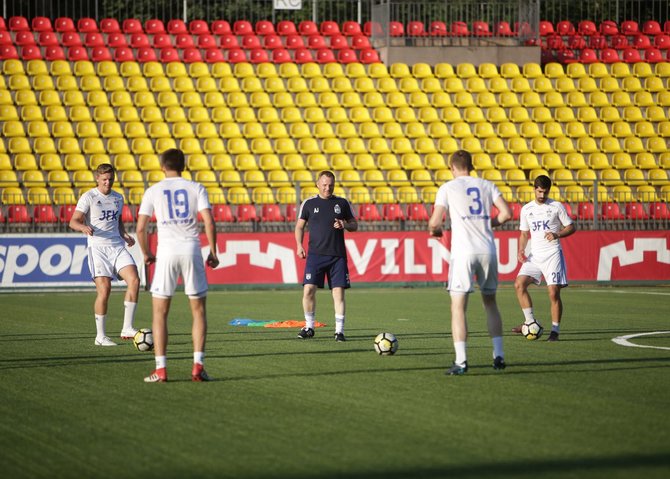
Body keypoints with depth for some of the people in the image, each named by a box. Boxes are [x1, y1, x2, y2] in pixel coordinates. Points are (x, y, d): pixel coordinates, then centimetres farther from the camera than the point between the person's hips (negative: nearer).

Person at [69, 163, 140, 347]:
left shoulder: (118, 198, 15)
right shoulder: (88, 197, -2)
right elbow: (73, 221, -6)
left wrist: (125, 235, 8)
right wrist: (83, 227, -28)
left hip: (118, 246, 5)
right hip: (98, 247, -5)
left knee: (134, 280, -15)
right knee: (104, 289, -12)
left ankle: (127, 328, -10)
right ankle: (100, 336, 0)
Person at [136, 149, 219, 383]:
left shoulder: (153, 191, 6)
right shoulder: (196, 188, 7)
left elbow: (140, 228, 2)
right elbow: (209, 222, -4)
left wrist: (146, 254, 17)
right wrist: (213, 253, 6)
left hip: (166, 251, -1)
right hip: (192, 249, 1)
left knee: (160, 312, 7)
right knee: (198, 311, 11)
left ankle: (160, 369, -1)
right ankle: (198, 366, 2)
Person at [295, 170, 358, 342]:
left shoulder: (342, 203, 7)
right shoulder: (309, 203, 5)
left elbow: (354, 225, 12)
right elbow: (300, 226, 11)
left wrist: (345, 225, -10)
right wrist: (299, 245, -3)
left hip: (337, 255, 0)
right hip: (315, 254, 0)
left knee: (338, 292, -4)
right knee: (308, 290, -9)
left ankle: (339, 330, 2)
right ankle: (309, 327, 7)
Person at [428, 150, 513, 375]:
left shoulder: (448, 188, 2)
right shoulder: (487, 185, 11)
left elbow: (434, 223, -4)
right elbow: (506, 213, 3)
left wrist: (434, 230, 19)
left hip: (463, 252, -4)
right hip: (488, 250, 4)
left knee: (458, 306, -2)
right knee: (490, 302, 19)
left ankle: (461, 361, -11)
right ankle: (499, 355, 17)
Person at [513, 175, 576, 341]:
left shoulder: (556, 207, 0)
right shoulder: (526, 209, 11)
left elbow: (571, 227, 3)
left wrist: (557, 234, -16)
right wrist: (521, 250, 1)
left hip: (553, 254, -4)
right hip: (534, 255, 4)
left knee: (554, 292, -9)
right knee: (519, 284, -12)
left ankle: (555, 330, 0)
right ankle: (530, 321, -2)